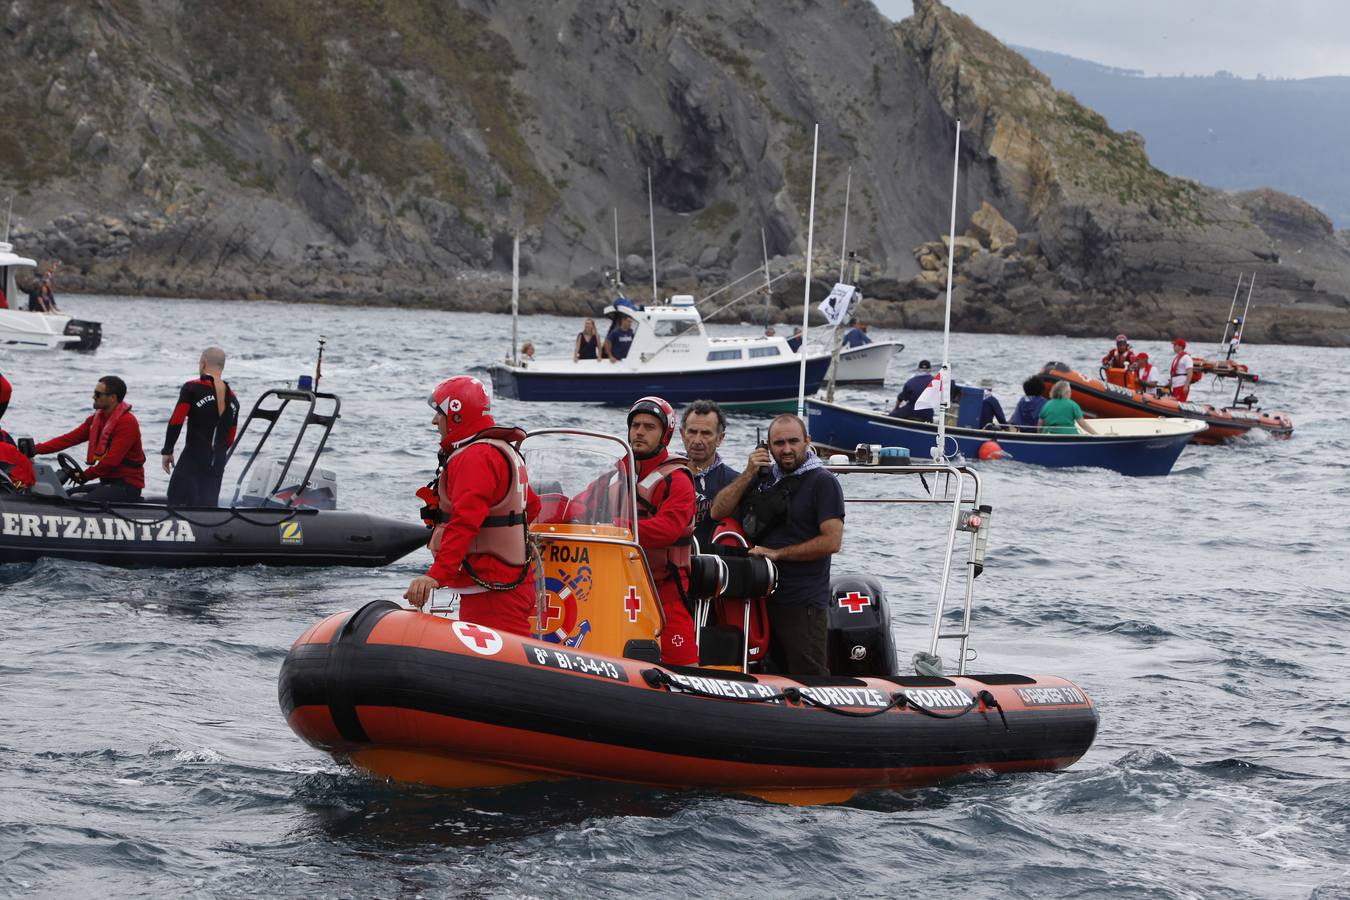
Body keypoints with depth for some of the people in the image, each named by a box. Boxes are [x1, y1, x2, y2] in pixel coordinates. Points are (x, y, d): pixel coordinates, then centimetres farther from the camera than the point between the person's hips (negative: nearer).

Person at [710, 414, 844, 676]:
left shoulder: (822, 481, -5)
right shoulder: (764, 476, 14)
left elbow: (832, 541, -14)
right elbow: (718, 512, 8)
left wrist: (776, 553, -11)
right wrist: (749, 474, -4)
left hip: (803, 604, -6)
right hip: (764, 597, 6)